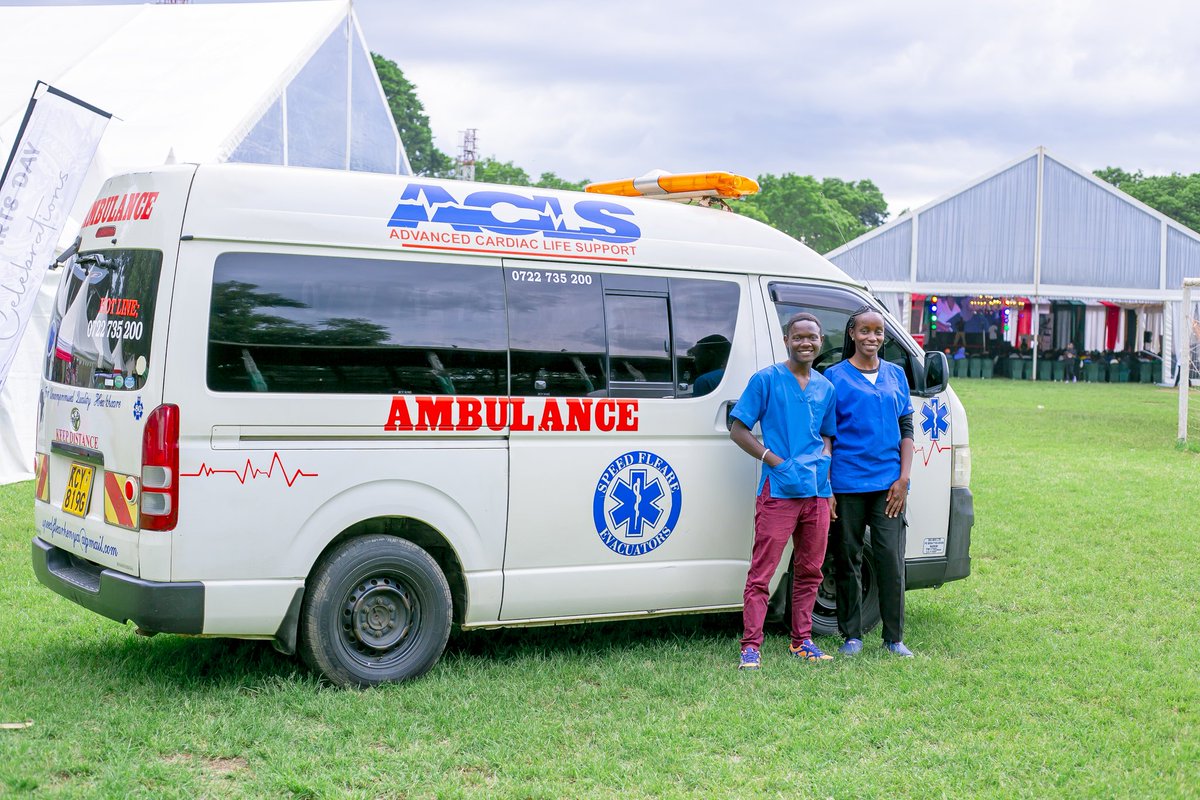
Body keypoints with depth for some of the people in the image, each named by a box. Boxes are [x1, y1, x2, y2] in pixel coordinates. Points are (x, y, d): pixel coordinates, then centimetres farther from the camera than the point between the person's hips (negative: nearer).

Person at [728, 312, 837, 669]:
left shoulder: (825, 388, 14)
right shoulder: (765, 380, -2)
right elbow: (738, 430, -3)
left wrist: (824, 464, 5)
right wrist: (776, 462, -12)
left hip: (817, 493, 6)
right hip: (778, 492, -6)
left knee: (809, 571, 12)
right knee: (761, 571, -7)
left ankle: (801, 640, 23)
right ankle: (751, 646, -5)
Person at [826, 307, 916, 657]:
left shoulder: (896, 375, 11)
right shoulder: (835, 376, 1)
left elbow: (906, 429, 13)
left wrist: (903, 478, 2)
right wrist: (825, 488, -5)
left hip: (888, 483, 2)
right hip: (847, 484, -2)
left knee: (891, 559, -1)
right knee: (847, 559, 5)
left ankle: (894, 637, 8)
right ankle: (852, 635, 16)